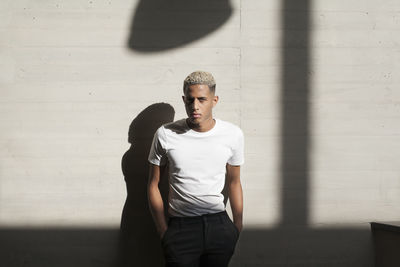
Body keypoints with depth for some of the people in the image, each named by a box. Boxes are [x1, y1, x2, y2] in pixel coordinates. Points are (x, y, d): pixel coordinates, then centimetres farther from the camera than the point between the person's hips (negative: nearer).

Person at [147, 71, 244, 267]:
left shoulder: (233, 134, 1)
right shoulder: (165, 134, -4)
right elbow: (153, 185, 3)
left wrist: (238, 228, 13)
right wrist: (164, 232, -1)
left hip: (219, 226, 2)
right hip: (180, 227, -1)